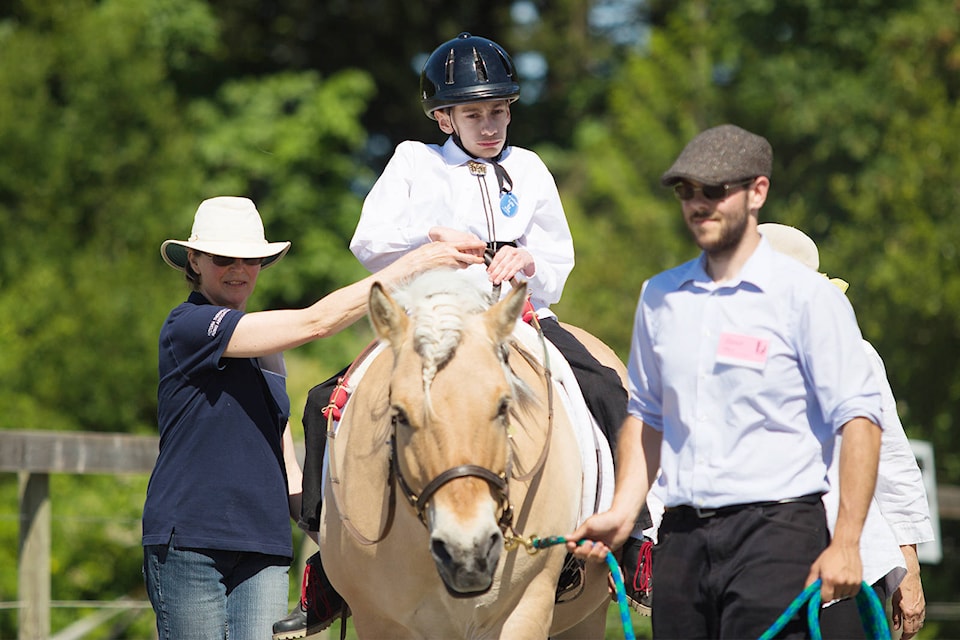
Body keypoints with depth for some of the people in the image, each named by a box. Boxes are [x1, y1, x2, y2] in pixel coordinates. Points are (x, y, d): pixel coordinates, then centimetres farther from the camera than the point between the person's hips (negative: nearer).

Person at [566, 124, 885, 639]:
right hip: (681, 537, 5)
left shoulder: (806, 296, -3)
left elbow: (859, 418, -7)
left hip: (776, 532, -5)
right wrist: (622, 512, 8)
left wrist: (845, 544, -15)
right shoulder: (660, 297, 13)